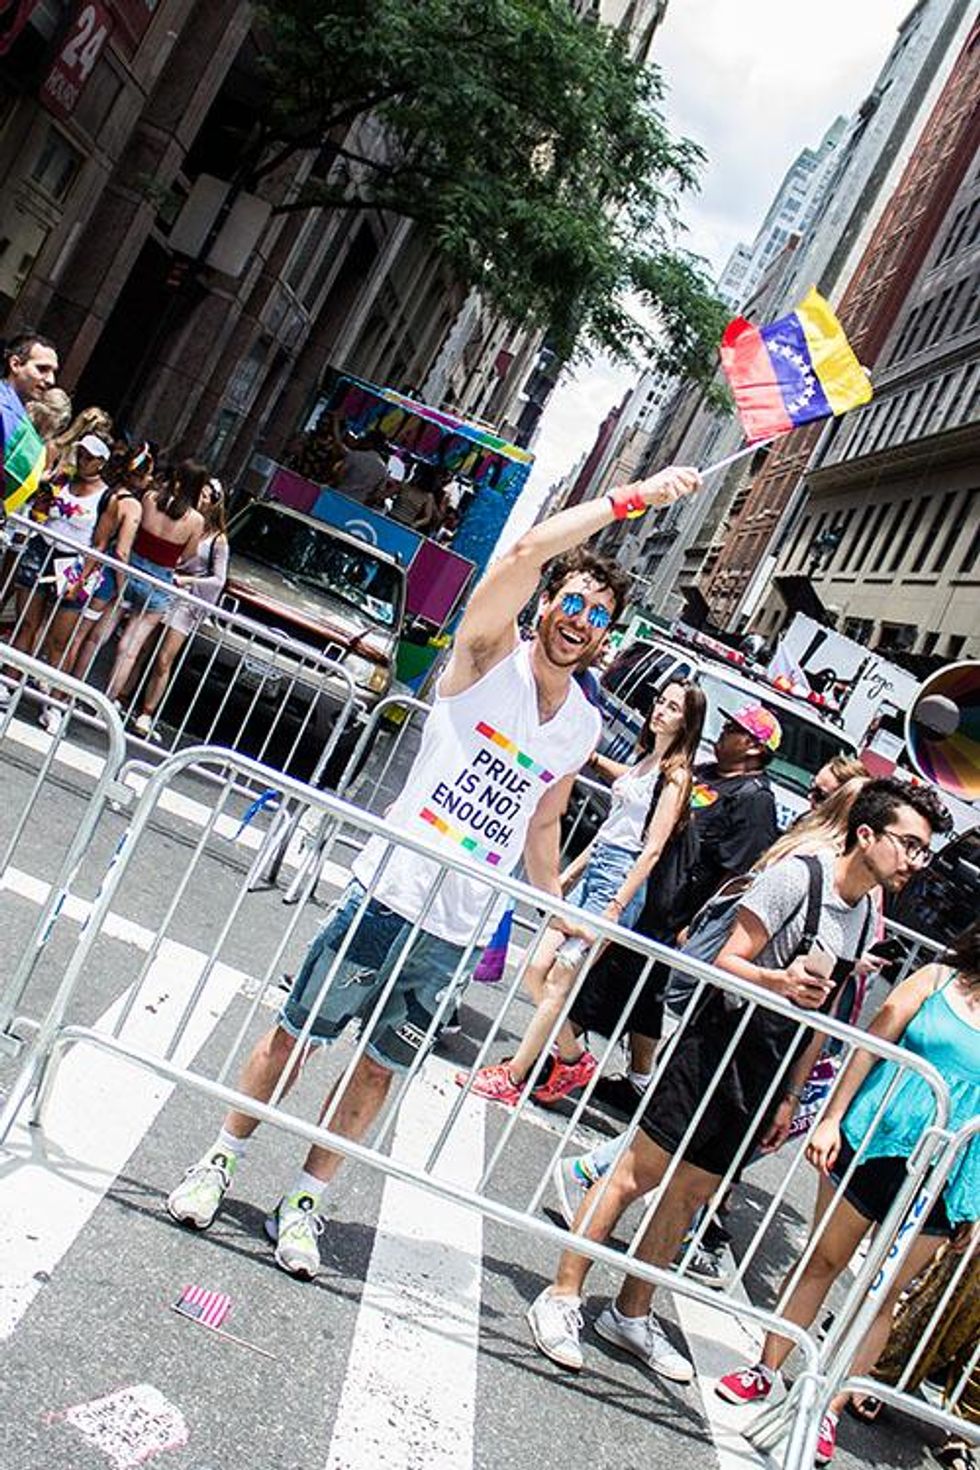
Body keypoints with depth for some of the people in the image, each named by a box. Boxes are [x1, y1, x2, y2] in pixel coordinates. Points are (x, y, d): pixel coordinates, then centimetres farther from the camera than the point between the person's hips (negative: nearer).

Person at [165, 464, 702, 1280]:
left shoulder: (585, 728, 7)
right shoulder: (489, 657, -7)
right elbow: (528, 551, -23)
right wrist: (632, 498, -20)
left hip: (458, 935, 4)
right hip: (387, 895, -4)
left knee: (379, 1071, 12)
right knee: (294, 1033, 9)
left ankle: (302, 1203, 28)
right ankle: (220, 1163, 30)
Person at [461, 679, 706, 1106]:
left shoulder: (675, 773, -9)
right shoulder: (646, 759, 16)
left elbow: (652, 850, -14)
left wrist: (614, 910, -19)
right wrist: (568, 873, 16)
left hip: (619, 878, -8)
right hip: (594, 868, 8)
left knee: (558, 983, -5)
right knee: (536, 970, 6)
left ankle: (511, 1079, 3)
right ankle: (573, 1059, 22)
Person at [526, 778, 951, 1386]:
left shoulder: (868, 918, 10)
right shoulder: (797, 875, -13)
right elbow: (727, 963, -15)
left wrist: (788, 1099, 18)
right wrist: (780, 981, -35)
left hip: (762, 1084, 7)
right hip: (716, 1054, -7)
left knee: (689, 1196, 14)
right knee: (635, 1175, -2)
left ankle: (631, 1314, 28)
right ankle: (562, 1299, 10)